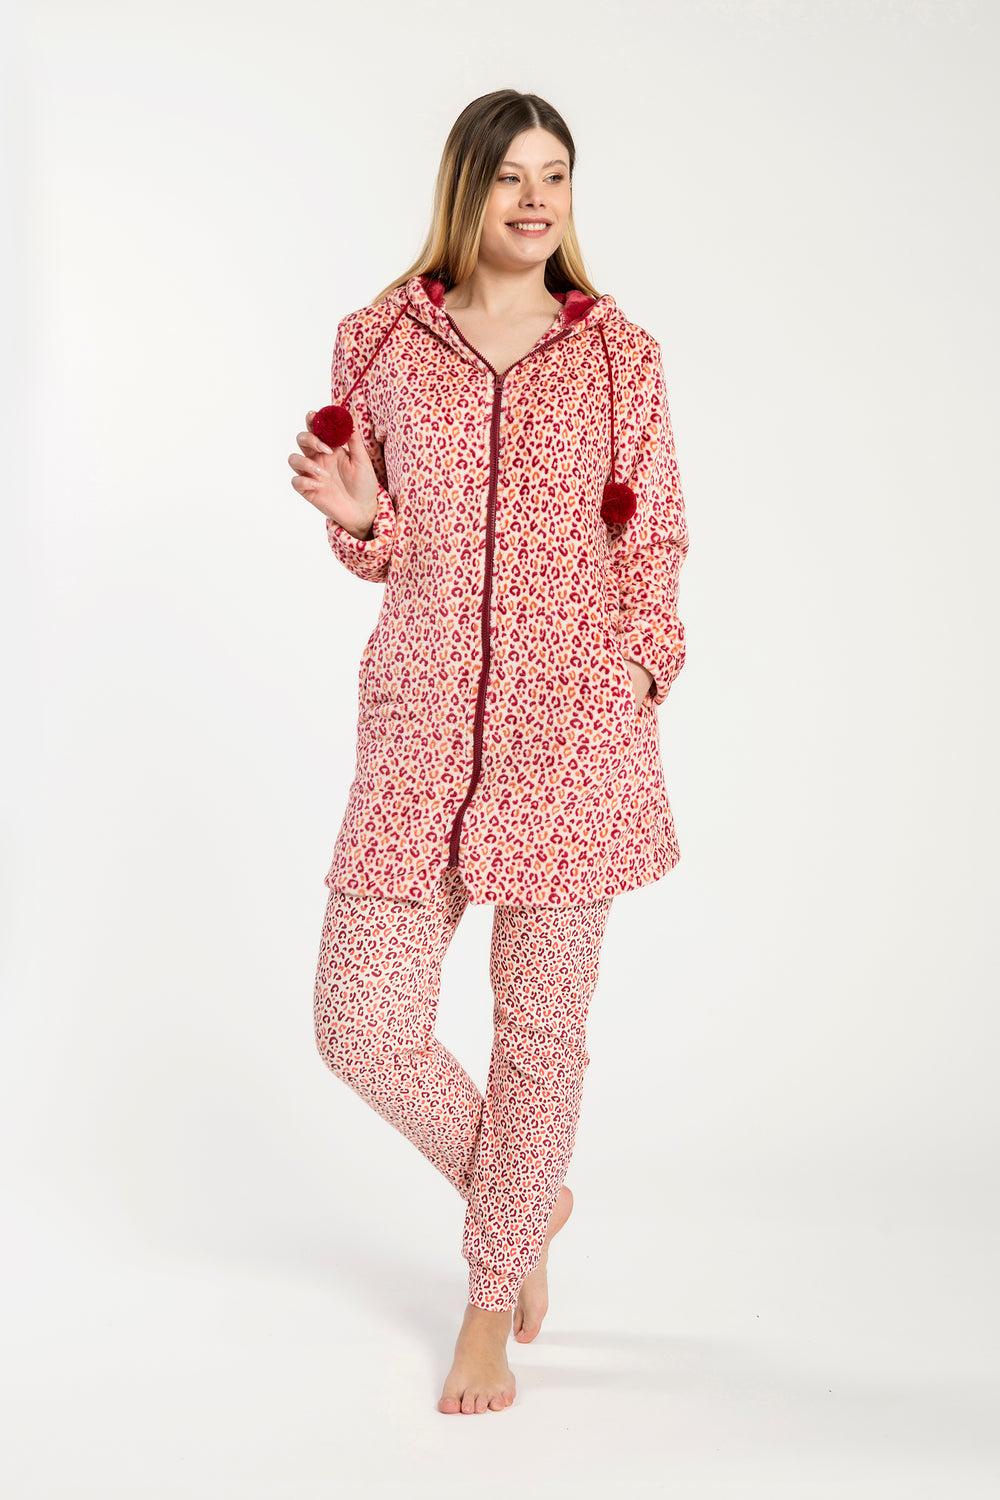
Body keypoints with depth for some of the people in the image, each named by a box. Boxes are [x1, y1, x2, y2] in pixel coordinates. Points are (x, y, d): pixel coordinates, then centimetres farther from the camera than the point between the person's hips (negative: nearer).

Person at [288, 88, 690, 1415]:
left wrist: (639, 676, -3)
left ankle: (492, 1307, 26)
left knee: (541, 1017, 6)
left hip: (576, 724, -1)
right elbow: (381, 553, 14)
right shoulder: (379, 341, 7)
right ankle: (524, 1198, 28)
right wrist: (358, 516, -8)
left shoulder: (620, 353, 5)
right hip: (421, 723, 2)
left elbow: (656, 541, 9)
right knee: (363, 1026, -2)